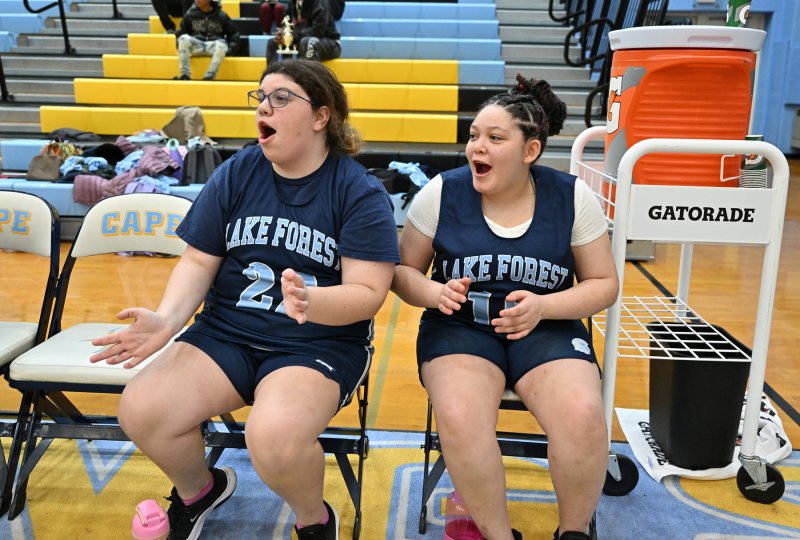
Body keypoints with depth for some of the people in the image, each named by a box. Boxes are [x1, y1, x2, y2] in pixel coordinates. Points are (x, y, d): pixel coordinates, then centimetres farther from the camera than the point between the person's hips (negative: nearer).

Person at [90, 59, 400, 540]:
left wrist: (310, 302, -33)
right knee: (141, 411, -17)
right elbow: (198, 263, 5)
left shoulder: (362, 193, -7)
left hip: (322, 342, -4)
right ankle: (196, 490, 19)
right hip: (227, 332, 4)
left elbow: (368, 293, -13)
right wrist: (168, 319, -14)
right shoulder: (236, 175, 4)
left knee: (274, 438, -32)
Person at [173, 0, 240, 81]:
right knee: (184, 38, -29)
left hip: (214, 45, -2)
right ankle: (184, 75, -31)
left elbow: (234, 33, 11)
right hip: (196, 45, 2)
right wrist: (180, 45, 1)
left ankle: (209, 77, -40)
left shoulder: (221, 15, 1)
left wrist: (230, 48, -2)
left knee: (221, 45, -37)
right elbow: (182, 32, 18)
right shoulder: (190, 14, 5)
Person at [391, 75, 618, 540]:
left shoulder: (573, 197, -2)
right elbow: (404, 272, 6)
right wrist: (435, 293, -17)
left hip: (548, 330, 1)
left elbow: (604, 285, 4)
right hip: (460, 328, 0)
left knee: (584, 416, -29)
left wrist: (542, 307, -14)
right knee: (458, 418, -32)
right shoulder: (441, 193, -3)